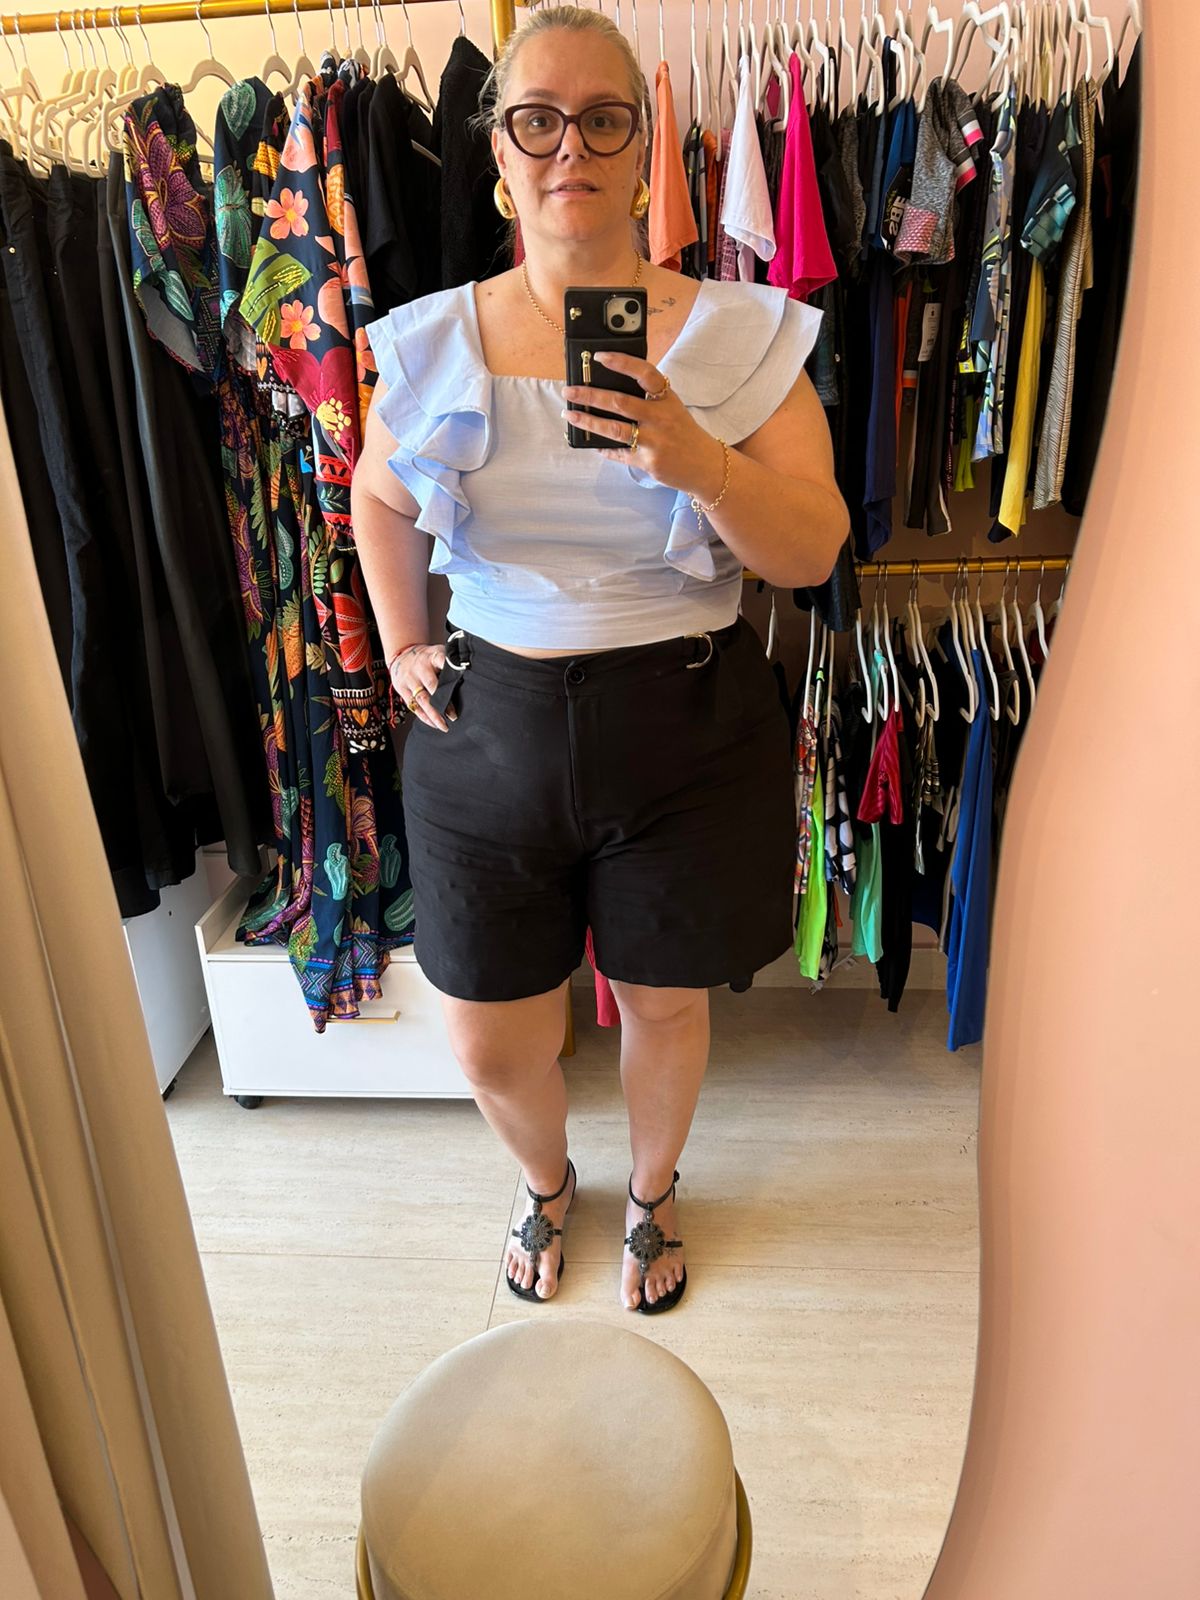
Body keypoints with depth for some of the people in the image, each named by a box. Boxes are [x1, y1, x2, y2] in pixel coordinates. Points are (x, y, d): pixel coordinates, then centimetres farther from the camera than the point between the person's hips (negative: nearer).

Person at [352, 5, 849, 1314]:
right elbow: (377, 496, 17)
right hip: (487, 728, 2)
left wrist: (700, 462, -26)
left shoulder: (739, 335, -6)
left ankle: (651, 1193, 50)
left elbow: (813, 553, -9)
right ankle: (547, 1185, 48)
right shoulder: (430, 343, -1)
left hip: (685, 729, -1)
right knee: (490, 1044, 12)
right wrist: (402, 648, 11)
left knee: (662, 1006, 16)